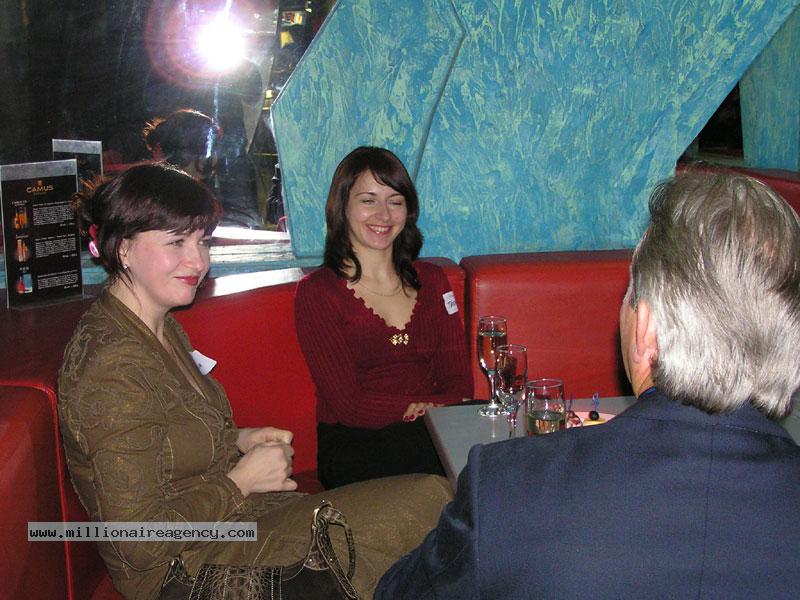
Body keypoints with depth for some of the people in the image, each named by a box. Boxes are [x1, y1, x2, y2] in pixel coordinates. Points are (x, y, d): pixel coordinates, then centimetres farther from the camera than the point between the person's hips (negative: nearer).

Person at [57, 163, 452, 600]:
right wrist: (242, 479, -15)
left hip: (230, 519, 9)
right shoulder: (115, 366, -24)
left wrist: (237, 440, 3)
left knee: (428, 496, -6)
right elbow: (142, 543, -24)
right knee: (429, 502, -15)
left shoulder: (162, 329, 7)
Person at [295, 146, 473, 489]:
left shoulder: (431, 280, 16)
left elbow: (458, 383, 7)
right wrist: (422, 409, -14)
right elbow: (347, 404, -8)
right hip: (354, 447, -5)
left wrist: (436, 411, -16)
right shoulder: (317, 293, 0)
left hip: (436, 432, 5)